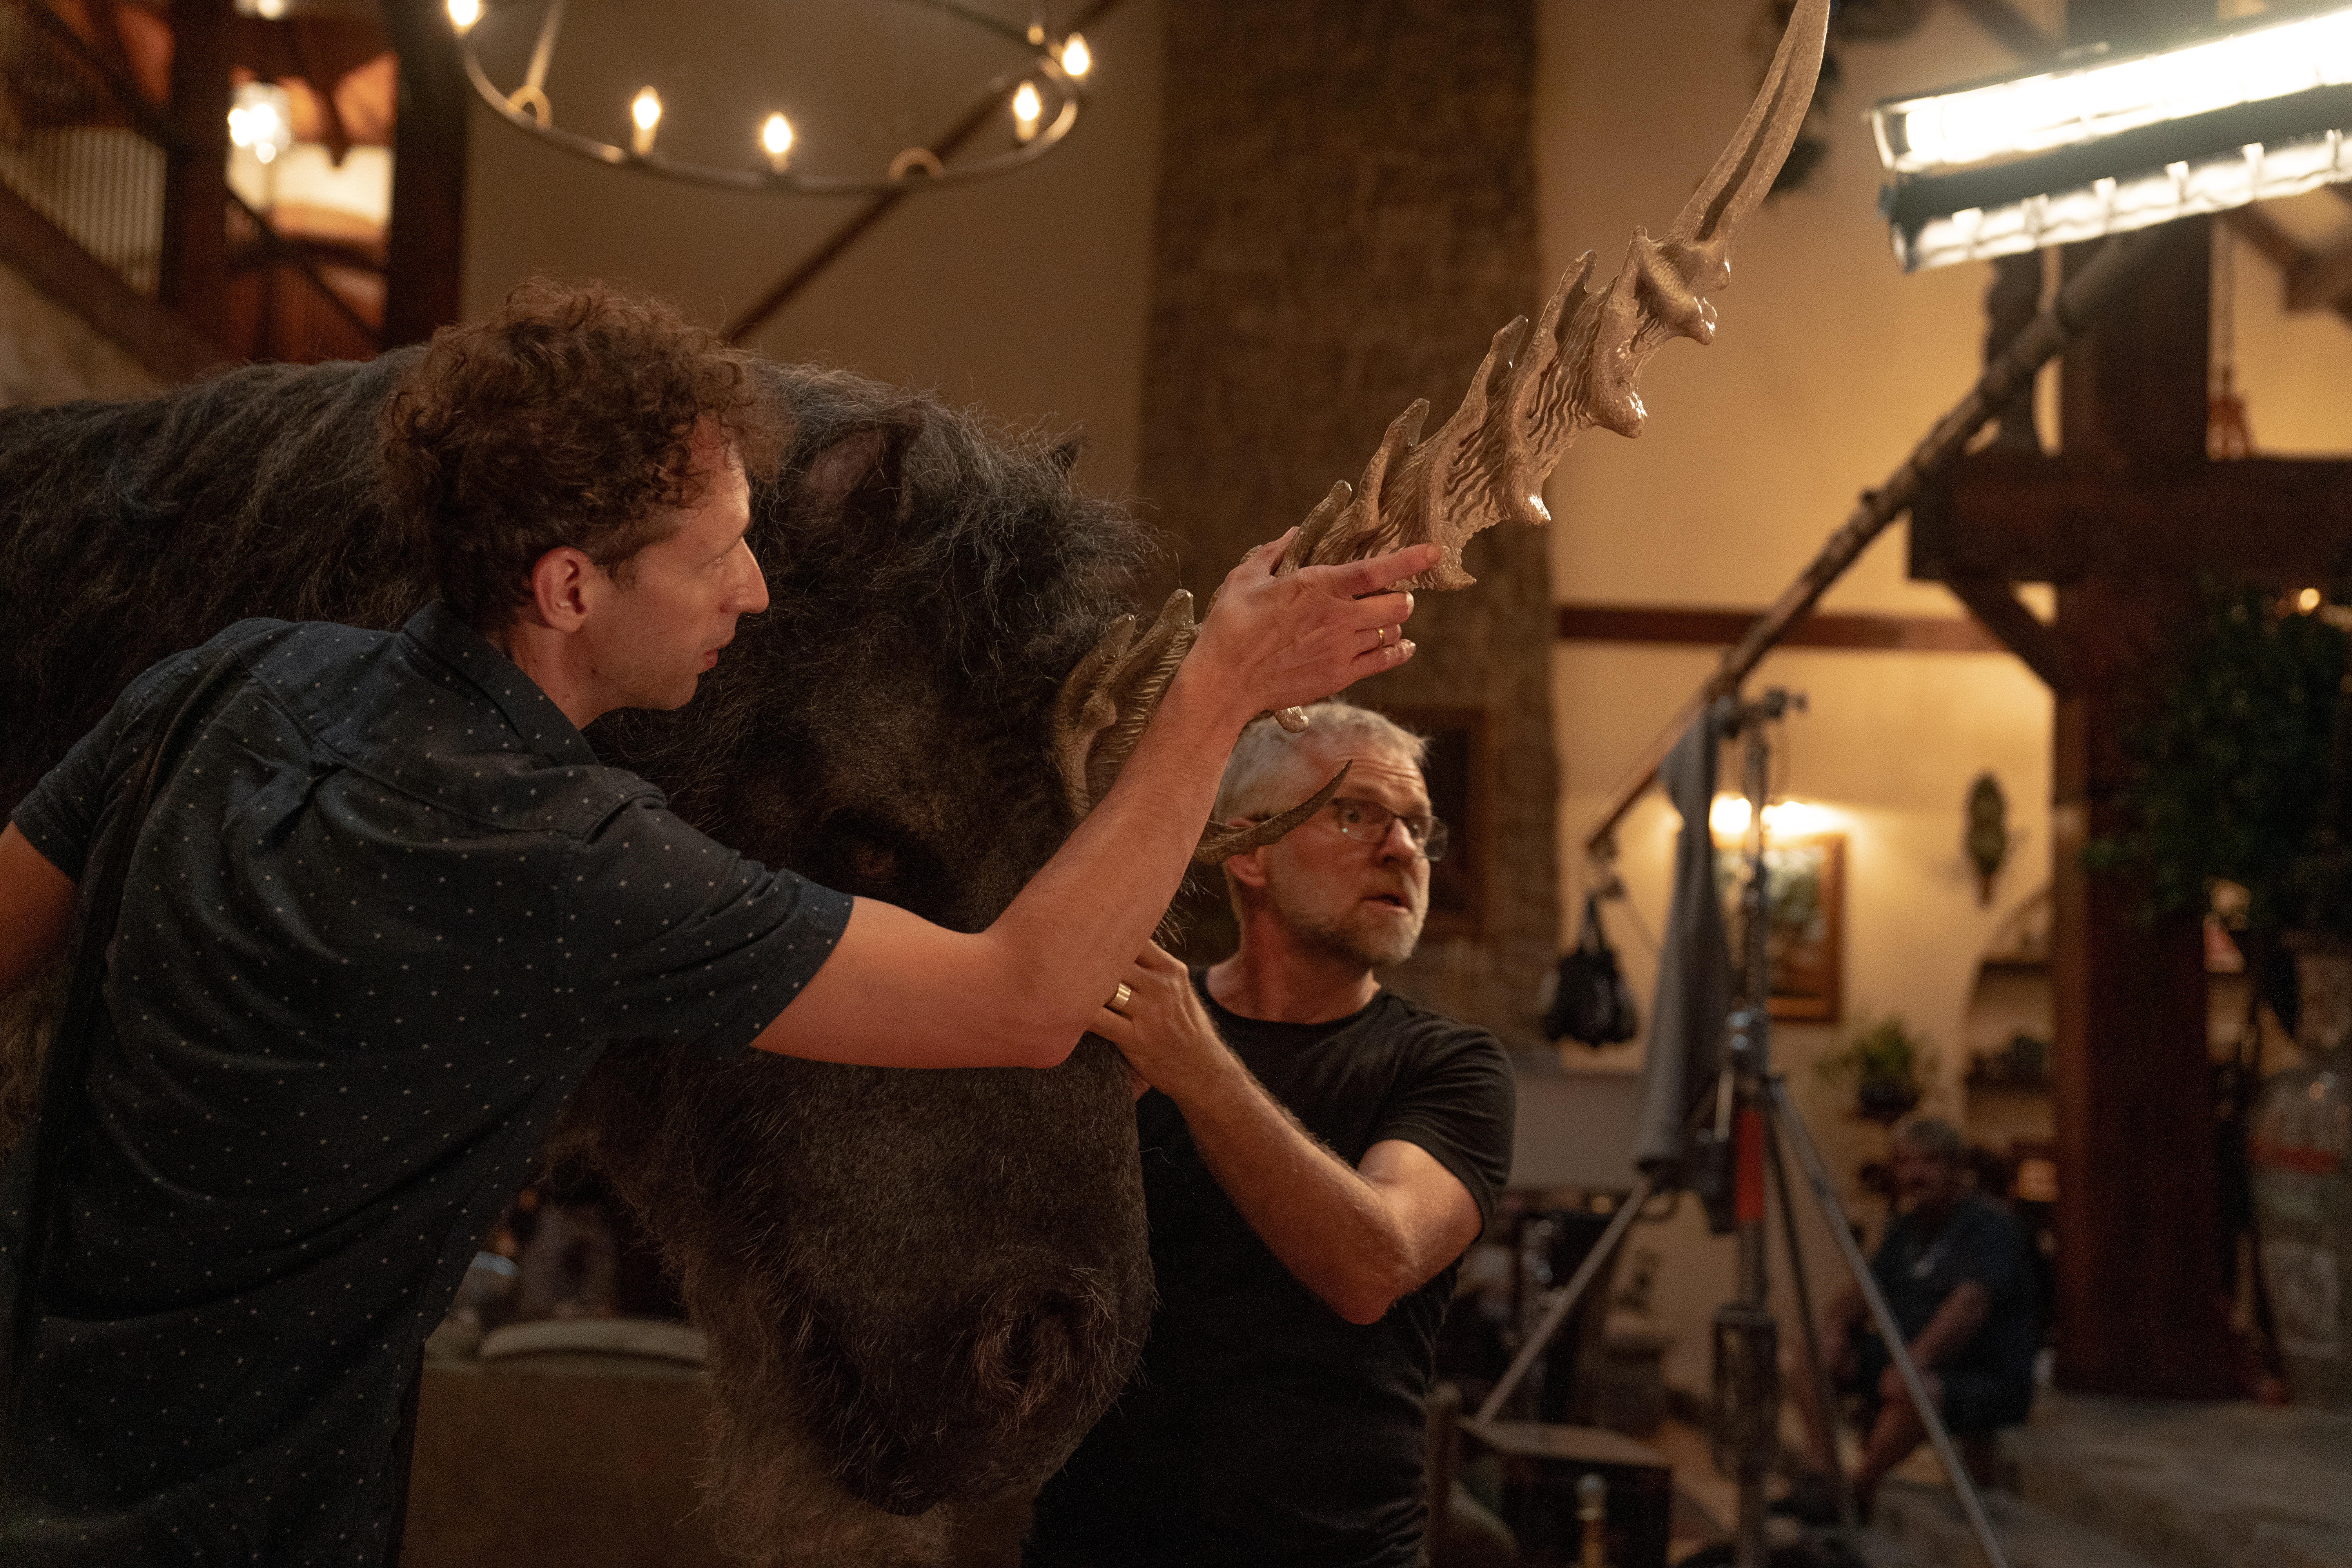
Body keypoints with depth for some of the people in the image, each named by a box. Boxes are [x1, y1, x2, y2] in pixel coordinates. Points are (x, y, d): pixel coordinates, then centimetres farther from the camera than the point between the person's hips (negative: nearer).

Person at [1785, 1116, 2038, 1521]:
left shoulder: (1988, 1225, -14)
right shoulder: (1907, 1228, 14)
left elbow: (1969, 1306, -28)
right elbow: (1862, 1291, 13)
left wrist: (1915, 1363, -39)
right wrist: (1835, 1326, -10)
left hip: (1989, 1380, -9)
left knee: (1909, 1391, -39)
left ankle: (1857, 1490, -18)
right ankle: (1823, 1476, -12)